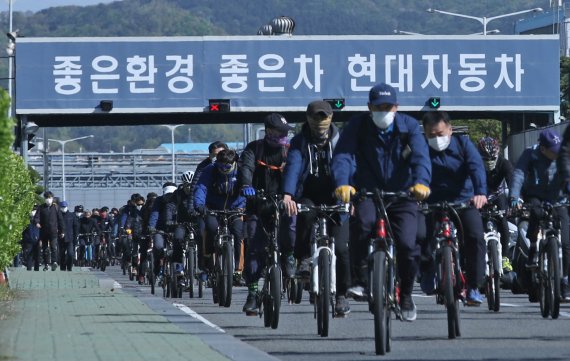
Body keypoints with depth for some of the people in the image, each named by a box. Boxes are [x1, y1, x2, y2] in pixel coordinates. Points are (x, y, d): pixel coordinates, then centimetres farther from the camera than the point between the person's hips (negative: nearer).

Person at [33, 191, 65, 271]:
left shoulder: (55, 207, 7)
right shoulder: (41, 208, 8)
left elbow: (60, 219, 9)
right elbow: (36, 216, 0)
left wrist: (62, 231, 6)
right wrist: (37, 222, -25)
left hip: (53, 231, -2)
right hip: (44, 231, 2)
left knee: (53, 247, -16)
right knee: (45, 249, 6)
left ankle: (54, 262, -23)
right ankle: (46, 264, 12)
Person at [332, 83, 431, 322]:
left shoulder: (408, 126, -6)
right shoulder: (358, 126, -7)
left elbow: (421, 156, -21)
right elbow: (342, 155, -20)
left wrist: (421, 182, -42)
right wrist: (342, 183, -41)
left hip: (402, 194, 1)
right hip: (368, 193, -1)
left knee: (407, 245, -13)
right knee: (363, 222, -34)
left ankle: (406, 296, 13)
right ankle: (360, 280, -19)